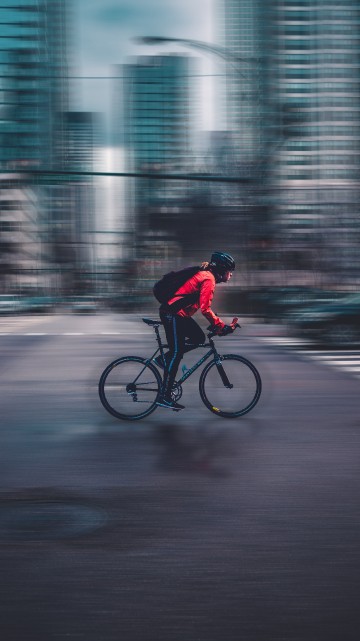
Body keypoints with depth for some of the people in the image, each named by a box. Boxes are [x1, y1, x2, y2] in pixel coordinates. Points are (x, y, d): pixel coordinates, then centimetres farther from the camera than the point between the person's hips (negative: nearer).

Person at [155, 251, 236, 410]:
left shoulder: (205, 275, 17)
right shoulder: (208, 279, -14)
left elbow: (203, 306, 24)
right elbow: (205, 309, -22)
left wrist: (217, 324, 21)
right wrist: (221, 326, -16)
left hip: (178, 314, 10)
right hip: (173, 314, -10)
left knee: (199, 338, 12)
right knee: (176, 353, -7)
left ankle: (164, 360, 13)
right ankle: (164, 396, -4)